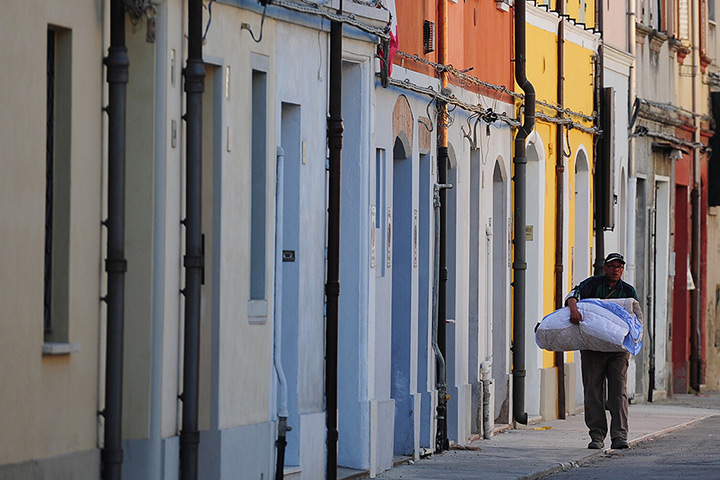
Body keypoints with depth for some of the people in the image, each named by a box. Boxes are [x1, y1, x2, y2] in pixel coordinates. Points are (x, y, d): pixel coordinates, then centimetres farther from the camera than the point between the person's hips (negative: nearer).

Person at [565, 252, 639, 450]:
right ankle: (597, 436, 3)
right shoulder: (593, 284, 4)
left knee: (618, 392, -7)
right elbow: (574, 294, -12)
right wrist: (573, 308, -35)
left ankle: (619, 436, -10)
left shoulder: (628, 291, 10)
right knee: (593, 391, -1)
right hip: (592, 347, -1)